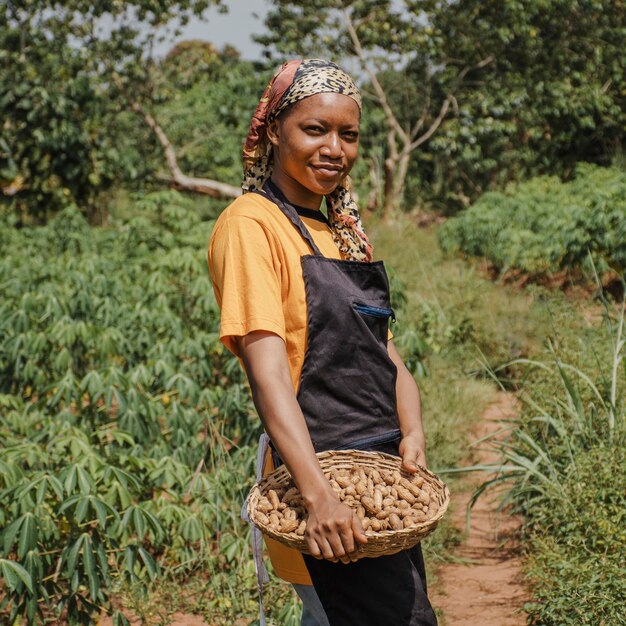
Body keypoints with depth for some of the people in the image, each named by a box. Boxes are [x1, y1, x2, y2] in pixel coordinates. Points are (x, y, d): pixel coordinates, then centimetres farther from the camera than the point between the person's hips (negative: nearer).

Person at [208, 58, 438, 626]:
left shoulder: (341, 232, 16)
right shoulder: (252, 224, -9)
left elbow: (384, 352, 10)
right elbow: (267, 369, -20)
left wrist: (412, 435, -9)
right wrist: (318, 493, -30)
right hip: (318, 475, -8)